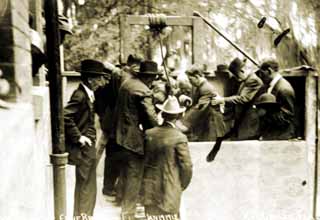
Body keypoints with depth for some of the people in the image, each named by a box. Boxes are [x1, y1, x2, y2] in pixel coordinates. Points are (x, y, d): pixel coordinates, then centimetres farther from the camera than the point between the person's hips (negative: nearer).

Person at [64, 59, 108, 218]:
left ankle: (82, 215, 34)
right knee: (86, 187, 1)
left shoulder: (87, 94, 10)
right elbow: (65, 116, -28)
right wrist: (78, 137, -23)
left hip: (87, 147, 10)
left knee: (86, 187, 20)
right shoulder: (80, 95, -19)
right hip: (84, 148, -10)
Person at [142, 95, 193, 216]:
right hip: (169, 191, -3)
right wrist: (181, 186, 5)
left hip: (149, 189, 4)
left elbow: (143, 161, 3)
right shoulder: (180, 138, -16)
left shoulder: (149, 134, -6)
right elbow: (186, 167, -11)